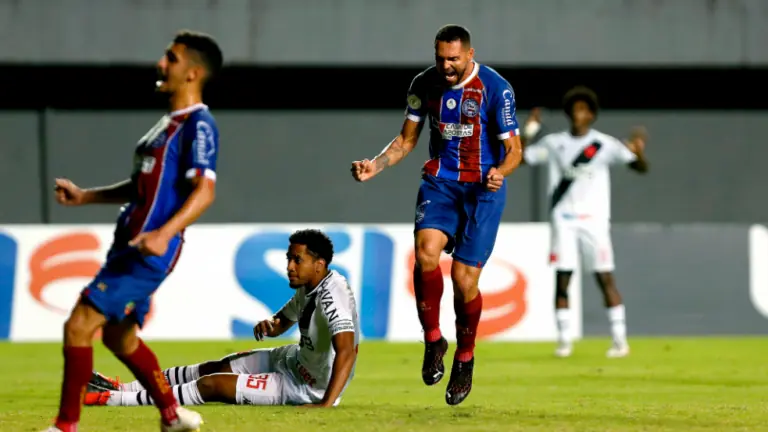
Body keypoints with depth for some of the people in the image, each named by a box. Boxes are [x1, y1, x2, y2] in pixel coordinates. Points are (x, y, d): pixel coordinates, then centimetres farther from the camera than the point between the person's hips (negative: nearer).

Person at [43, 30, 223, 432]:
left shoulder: (198, 125, -12)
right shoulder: (169, 123, 18)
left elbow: (205, 189, -23)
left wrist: (165, 233, -37)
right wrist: (85, 196, 24)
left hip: (149, 253, -10)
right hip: (129, 246, 10)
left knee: (79, 326, -13)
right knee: (118, 336, 20)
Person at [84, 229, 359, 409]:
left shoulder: (331, 294, -29)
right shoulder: (307, 289, 3)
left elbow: (347, 351, -41)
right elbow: (281, 323, 19)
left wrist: (325, 404, -48)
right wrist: (269, 325, -7)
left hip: (311, 386, -10)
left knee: (211, 385, -8)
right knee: (217, 367, 16)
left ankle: (112, 399, -2)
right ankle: (123, 389, 26)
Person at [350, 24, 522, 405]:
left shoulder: (496, 88, -12)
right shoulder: (424, 84, 0)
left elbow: (513, 149, -9)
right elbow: (407, 139, 10)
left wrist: (500, 171, -31)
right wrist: (377, 165, -8)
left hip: (484, 187, -3)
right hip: (440, 180, 3)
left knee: (464, 278, -9)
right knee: (426, 249, -26)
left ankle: (464, 359, 17)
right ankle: (433, 340, -6)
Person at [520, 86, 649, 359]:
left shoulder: (604, 145, 0)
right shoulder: (554, 143, 7)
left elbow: (641, 167, -3)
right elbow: (520, 157, 10)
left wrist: (638, 151, -23)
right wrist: (530, 133, -2)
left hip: (594, 220, -2)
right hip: (563, 220, 2)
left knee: (606, 279, -5)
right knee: (562, 280, -2)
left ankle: (620, 339, -2)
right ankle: (564, 340, 5)